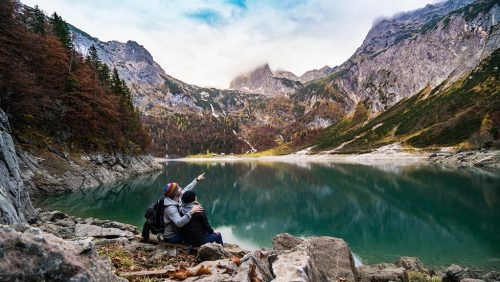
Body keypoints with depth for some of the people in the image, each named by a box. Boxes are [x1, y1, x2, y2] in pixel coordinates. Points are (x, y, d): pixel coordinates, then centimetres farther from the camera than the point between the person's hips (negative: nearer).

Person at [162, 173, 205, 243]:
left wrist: (197, 180, 17)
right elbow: (179, 223, -44)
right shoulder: (171, 208, -30)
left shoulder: (176, 199, -5)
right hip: (172, 237, -9)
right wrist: (192, 212, -47)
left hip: (176, 231, 9)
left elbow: (187, 189, 9)